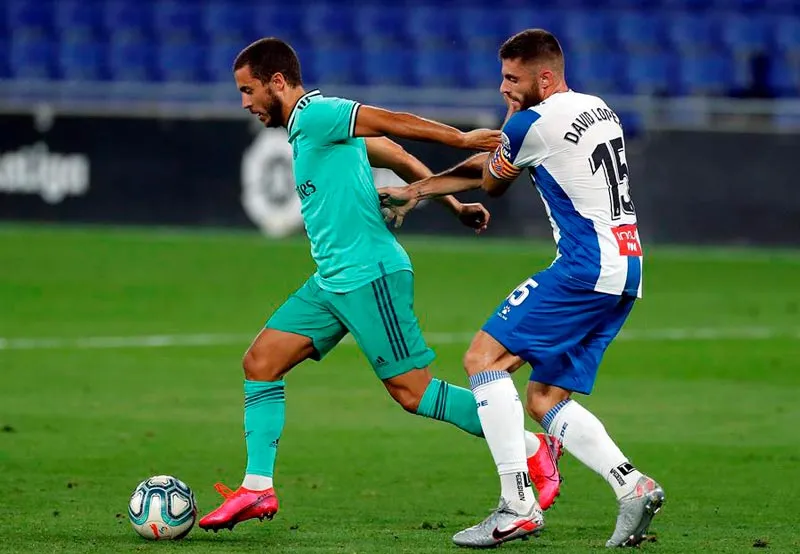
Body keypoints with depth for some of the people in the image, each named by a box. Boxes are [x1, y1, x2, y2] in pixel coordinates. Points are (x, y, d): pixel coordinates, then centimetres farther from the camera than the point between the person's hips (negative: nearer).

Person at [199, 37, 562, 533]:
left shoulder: (315, 115, -11)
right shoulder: (311, 126, 17)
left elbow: (391, 123, -19)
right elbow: (398, 156, 19)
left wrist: (461, 139, -27)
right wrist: (453, 203, 17)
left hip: (369, 275, -10)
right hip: (332, 281, 10)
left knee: (412, 390, -8)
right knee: (261, 362, 5)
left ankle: (532, 449, 1)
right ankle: (257, 490, 6)